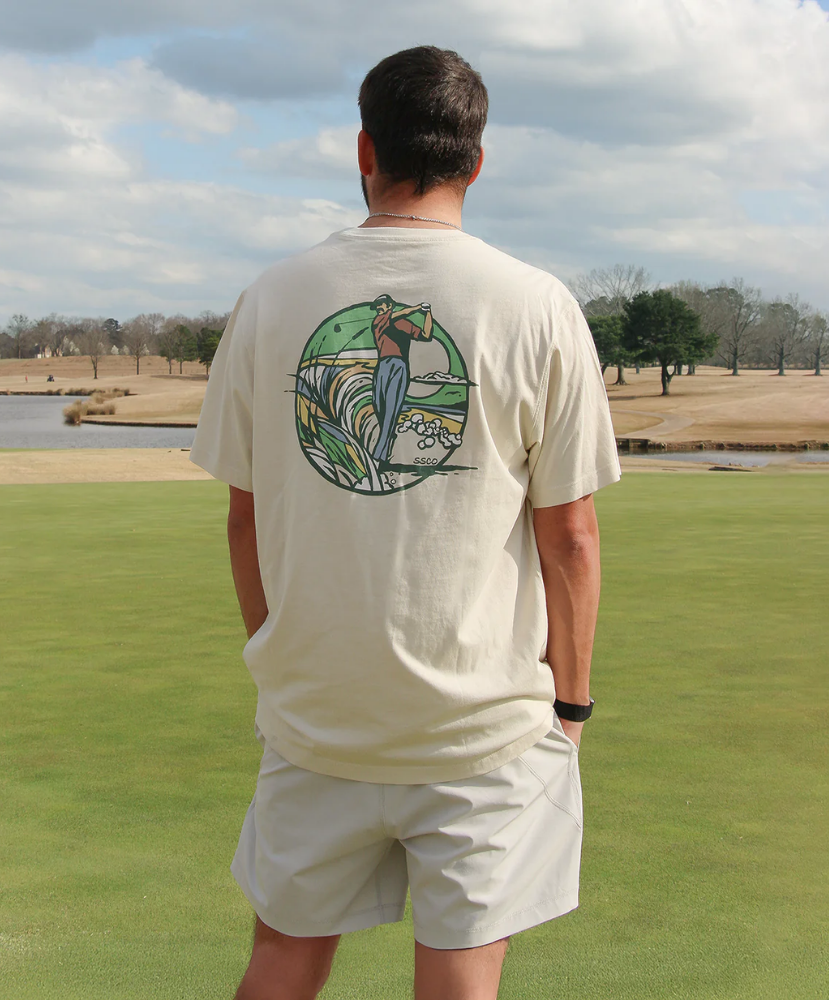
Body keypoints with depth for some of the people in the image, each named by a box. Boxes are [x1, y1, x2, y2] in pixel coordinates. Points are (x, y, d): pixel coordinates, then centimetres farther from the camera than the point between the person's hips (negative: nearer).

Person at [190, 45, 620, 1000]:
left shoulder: (269, 300, -1)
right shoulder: (537, 308, -7)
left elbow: (246, 517, 5)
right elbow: (569, 533, -6)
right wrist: (570, 698, 6)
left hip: (312, 709, 2)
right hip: (485, 719, -2)